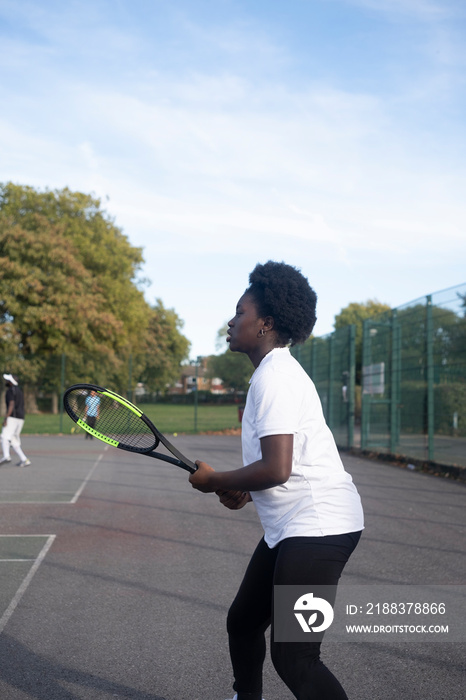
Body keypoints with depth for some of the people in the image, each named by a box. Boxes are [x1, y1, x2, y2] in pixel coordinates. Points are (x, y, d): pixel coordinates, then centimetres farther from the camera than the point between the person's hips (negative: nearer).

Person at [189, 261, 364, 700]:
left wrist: (215, 480, -9)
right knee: (243, 622, 23)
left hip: (319, 524, -11)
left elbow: (277, 469, -25)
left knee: (292, 658, -13)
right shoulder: (277, 372, 17)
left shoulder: (274, 376, -16)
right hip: (291, 526, 11)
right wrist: (245, 492, 10)